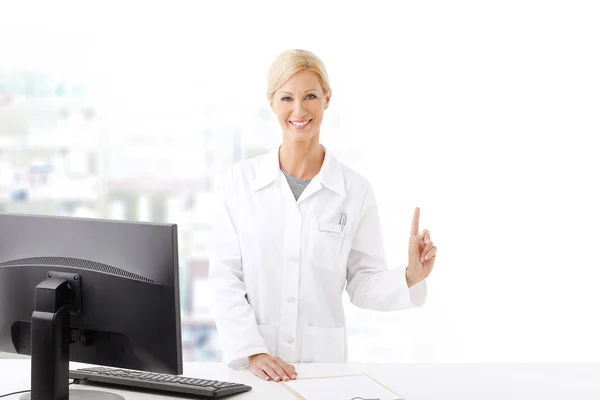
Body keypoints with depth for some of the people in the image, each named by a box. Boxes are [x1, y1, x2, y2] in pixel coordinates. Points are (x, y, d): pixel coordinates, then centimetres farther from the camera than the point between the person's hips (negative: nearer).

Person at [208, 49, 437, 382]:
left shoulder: (355, 190, 3)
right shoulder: (241, 179, 2)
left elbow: (363, 285, 7)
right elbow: (225, 276, 0)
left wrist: (410, 277, -11)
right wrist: (251, 351, -12)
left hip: (324, 360, 0)